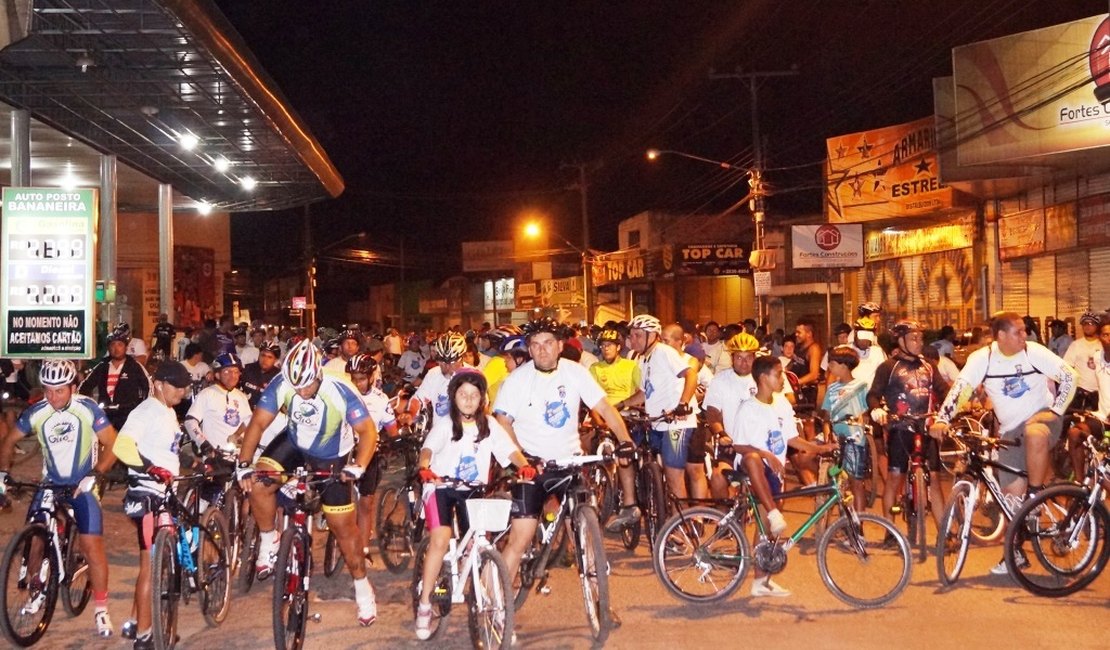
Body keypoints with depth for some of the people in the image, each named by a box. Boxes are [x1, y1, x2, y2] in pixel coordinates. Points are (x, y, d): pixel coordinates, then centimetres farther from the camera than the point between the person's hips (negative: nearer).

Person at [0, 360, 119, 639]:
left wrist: (94, 475, -24)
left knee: (92, 546, -11)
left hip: (83, 485, -3)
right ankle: (40, 591, 27)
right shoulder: (36, 412, -11)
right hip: (50, 483, 3)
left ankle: (101, 608, 1)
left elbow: (112, 444, -14)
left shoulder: (88, 409, -18)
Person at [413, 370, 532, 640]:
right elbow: (428, 448, -20)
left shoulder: (489, 425, 0)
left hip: (473, 490, 3)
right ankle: (424, 605, -8)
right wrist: (424, 468, -42)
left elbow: (510, 450, -10)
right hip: (442, 487, -3)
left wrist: (524, 466, -30)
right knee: (440, 540, -20)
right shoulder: (445, 424, -6)